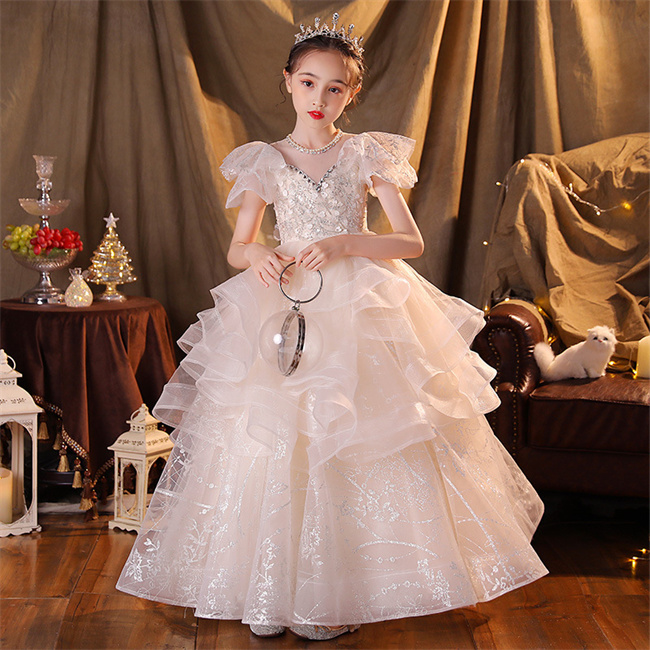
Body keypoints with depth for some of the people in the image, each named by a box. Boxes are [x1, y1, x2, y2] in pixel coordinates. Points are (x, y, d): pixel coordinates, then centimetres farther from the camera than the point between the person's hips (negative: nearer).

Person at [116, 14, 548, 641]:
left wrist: (343, 244, -18)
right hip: (283, 307, 1)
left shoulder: (368, 155, 3)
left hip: (360, 313, -1)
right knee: (272, 446, -4)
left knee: (352, 450, -5)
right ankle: (271, 589, 8)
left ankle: (341, 591, 7)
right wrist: (258, 255, -13)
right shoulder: (264, 162, 7)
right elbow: (236, 248, 11)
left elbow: (411, 241, -2)